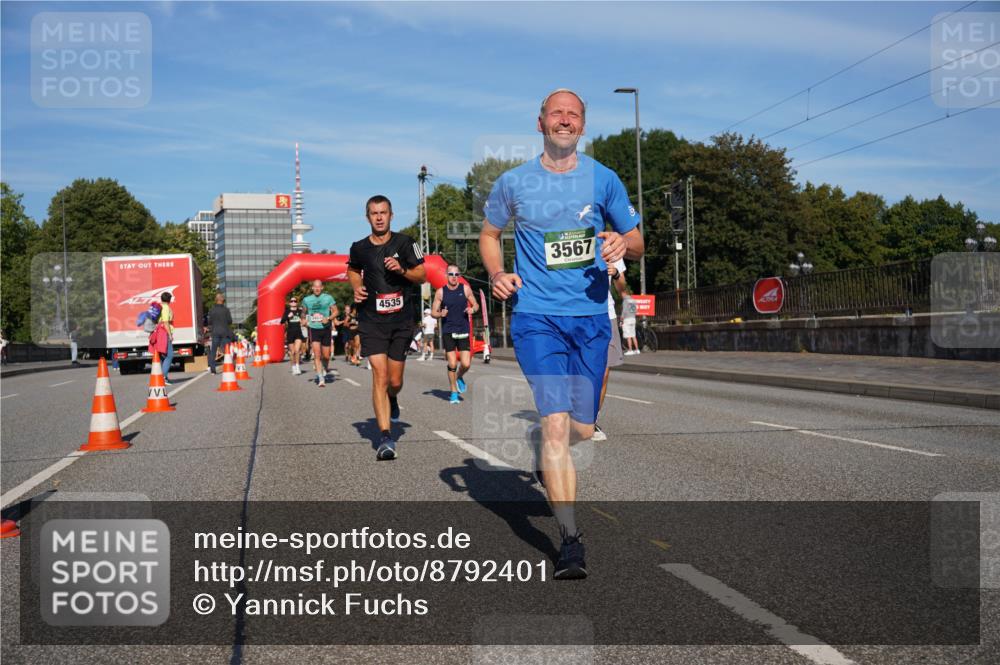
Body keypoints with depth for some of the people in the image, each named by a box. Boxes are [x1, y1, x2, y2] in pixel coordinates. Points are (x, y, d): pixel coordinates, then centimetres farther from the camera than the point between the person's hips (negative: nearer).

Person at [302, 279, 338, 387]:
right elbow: (304, 313, 21)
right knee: (317, 354, -12)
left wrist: (328, 318, -15)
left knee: (326, 355, 5)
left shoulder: (328, 298, 0)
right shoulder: (306, 300, 6)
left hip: (326, 329, 0)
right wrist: (304, 320, 2)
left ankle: (325, 369, 38)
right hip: (314, 329, 0)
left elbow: (336, 311, 2)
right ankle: (321, 379, -12)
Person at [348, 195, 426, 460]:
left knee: (395, 381, 8)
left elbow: (423, 275, 3)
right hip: (372, 321, 0)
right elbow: (353, 270, 24)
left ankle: (392, 400, 45)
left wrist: (402, 270, -15)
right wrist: (357, 287, 3)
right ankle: (385, 437, -12)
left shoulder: (404, 243, -1)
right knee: (380, 377, -13)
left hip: (401, 320, 0)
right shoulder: (359, 248, 3)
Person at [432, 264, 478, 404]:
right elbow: (433, 312, 5)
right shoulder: (440, 292, 1)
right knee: (452, 364, -4)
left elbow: (476, 305, 13)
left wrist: (472, 309, -10)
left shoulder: (465, 289, 2)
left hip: (463, 331, 1)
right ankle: (454, 393, 13)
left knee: (466, 364, -6)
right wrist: (441, 314, -16)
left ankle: (459, 378, 29)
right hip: (448, 332, -1)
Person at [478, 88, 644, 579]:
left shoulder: (603, 179, 6)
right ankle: (570, 538, -9)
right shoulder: (513, 182, 4)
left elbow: (636, 241, 13)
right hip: (536, 316, -2)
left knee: (582, 429, 7)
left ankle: (539, 439, 44)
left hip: (591, 316, 2)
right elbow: (489, 233, 19)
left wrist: (622, 245, -12)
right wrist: (496, 272, -1)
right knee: (557, 421, -15)